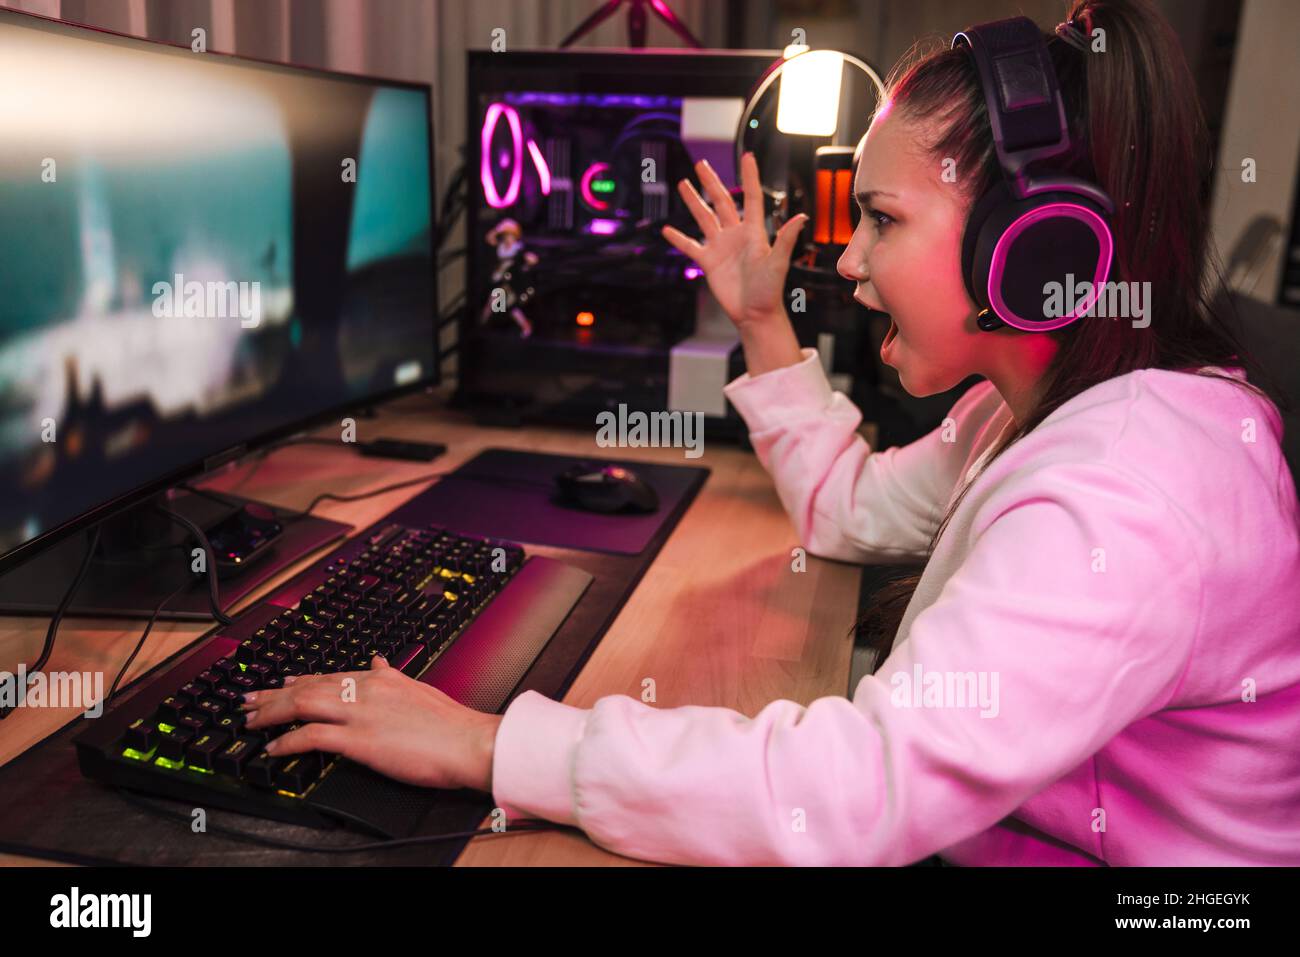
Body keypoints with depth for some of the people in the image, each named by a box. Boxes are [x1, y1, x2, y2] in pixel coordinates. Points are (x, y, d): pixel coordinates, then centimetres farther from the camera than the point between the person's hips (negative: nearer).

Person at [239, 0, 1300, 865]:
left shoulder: (1133, 494, -32)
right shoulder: (1036, 406, 0)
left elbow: (861, 786, -39)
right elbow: (854, 512, 14)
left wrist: (484, 746, -35)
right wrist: (764, 323, 9)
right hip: (977, 839, 8)